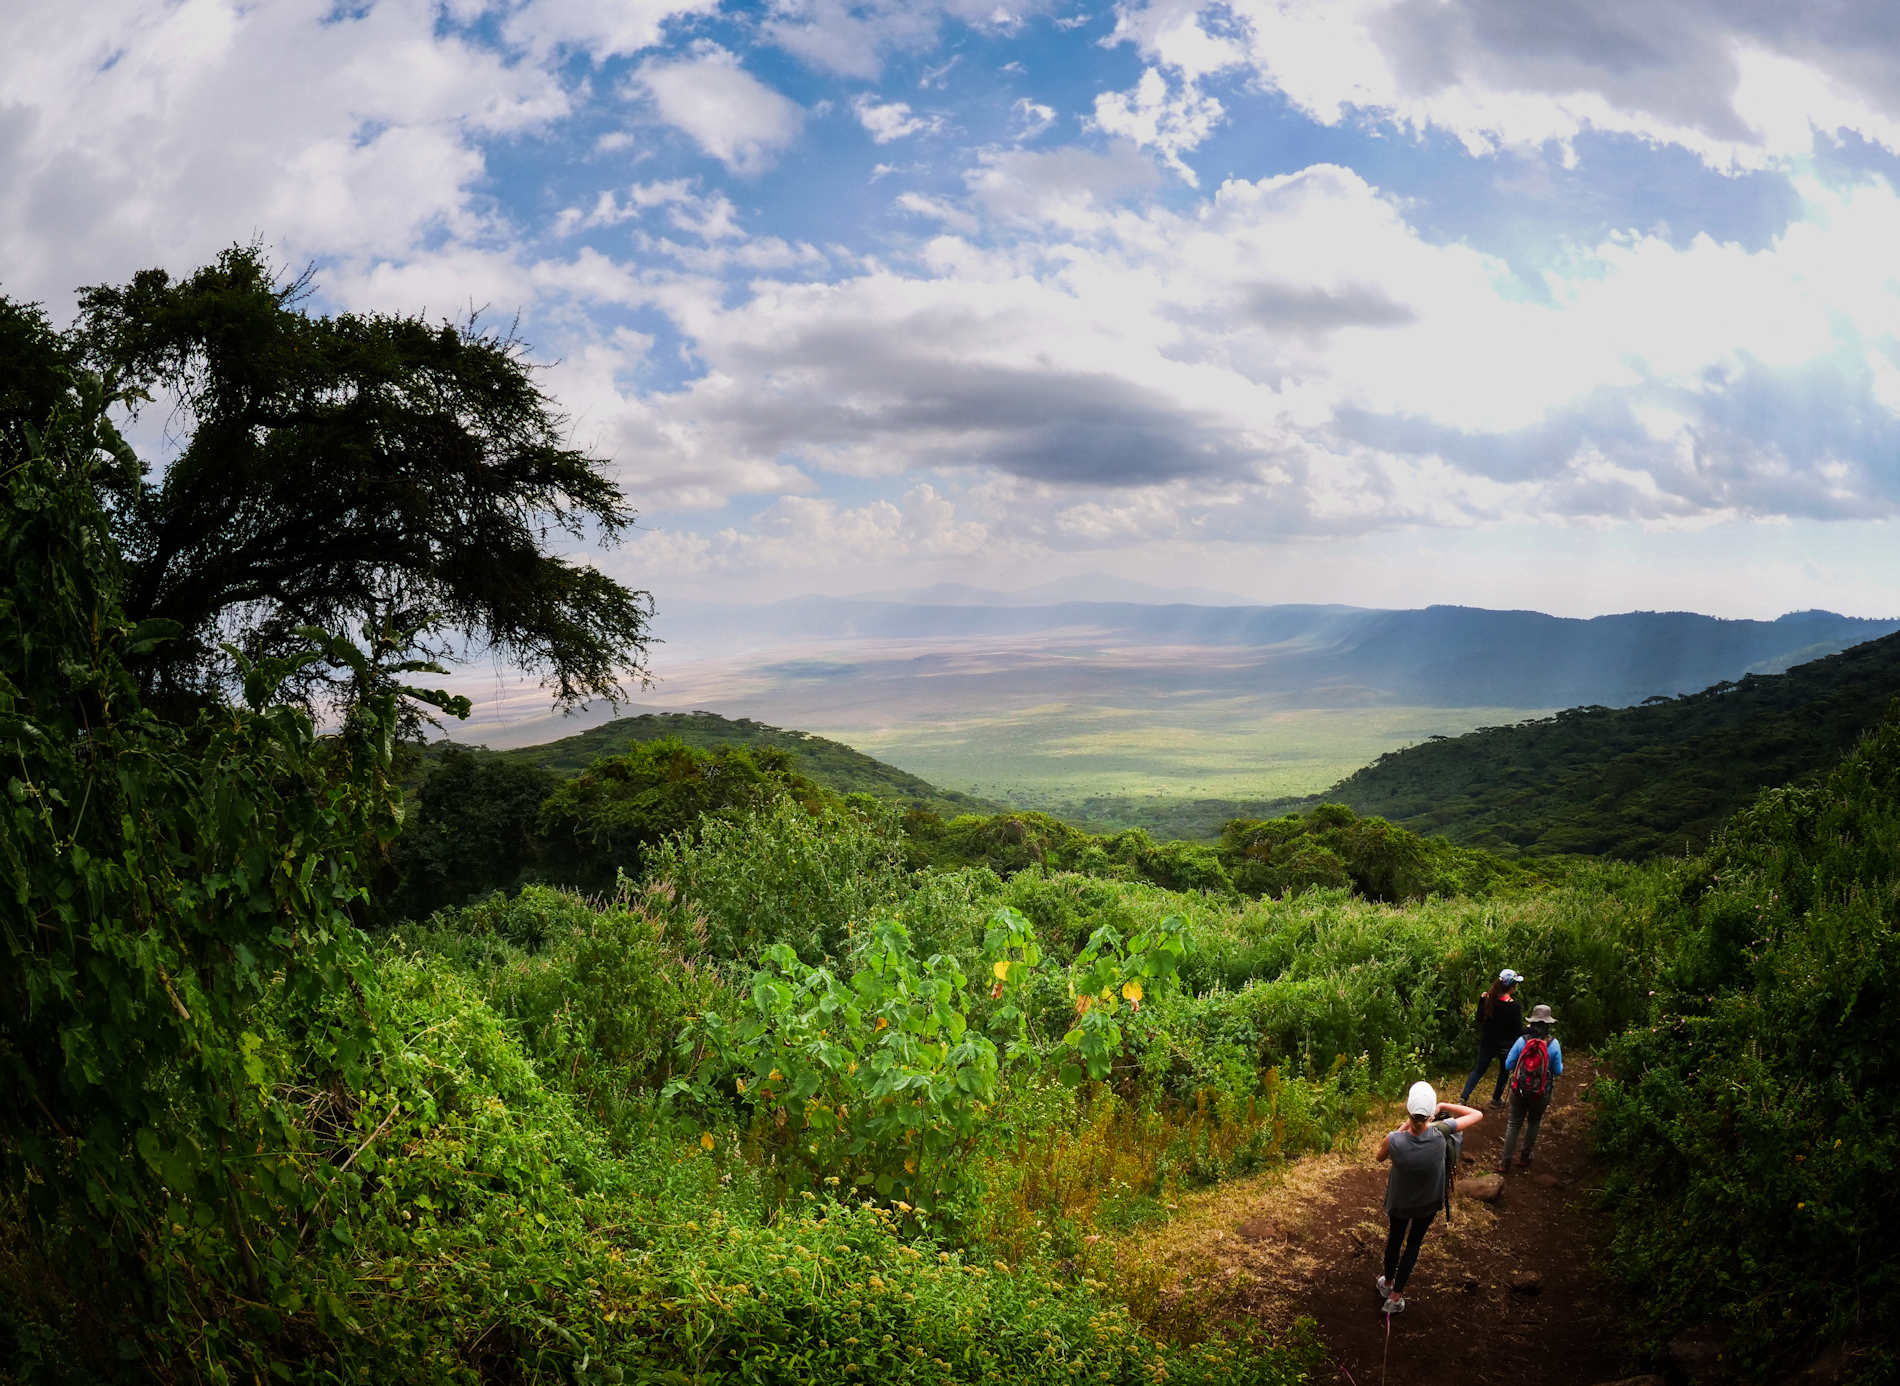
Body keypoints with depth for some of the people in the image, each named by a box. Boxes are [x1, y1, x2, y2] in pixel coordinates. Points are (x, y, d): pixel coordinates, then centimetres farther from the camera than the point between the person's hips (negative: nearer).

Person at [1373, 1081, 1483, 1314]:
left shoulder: (1395, 1141, -37)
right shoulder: (1440, 1133, -35)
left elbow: (1381, 1156, -10)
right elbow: (1477, 1115, -20)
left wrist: (1404, 1126, -12)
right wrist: (1444, 1106, -15)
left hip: (1399, 1203, 0)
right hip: (1428, 1203, 0)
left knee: (1395, 1238, 27)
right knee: (1413, 1243, 24)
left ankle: (1387, 1284, 51)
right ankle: (1396, 1296, 35)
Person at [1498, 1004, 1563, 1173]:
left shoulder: (1522, 1041, -12)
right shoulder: (1553, 1044, -13)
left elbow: (1508, 1065, -6)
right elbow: (1558, 1071, -4)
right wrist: (1561, 1065, 18)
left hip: (1519, 1090, 0)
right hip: (1541, 1093, 0)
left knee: (1514, 1123, 9)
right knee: (1533, 1123, 21)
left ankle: (1506, 1162, 8)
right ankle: (1524, 1158, 29)